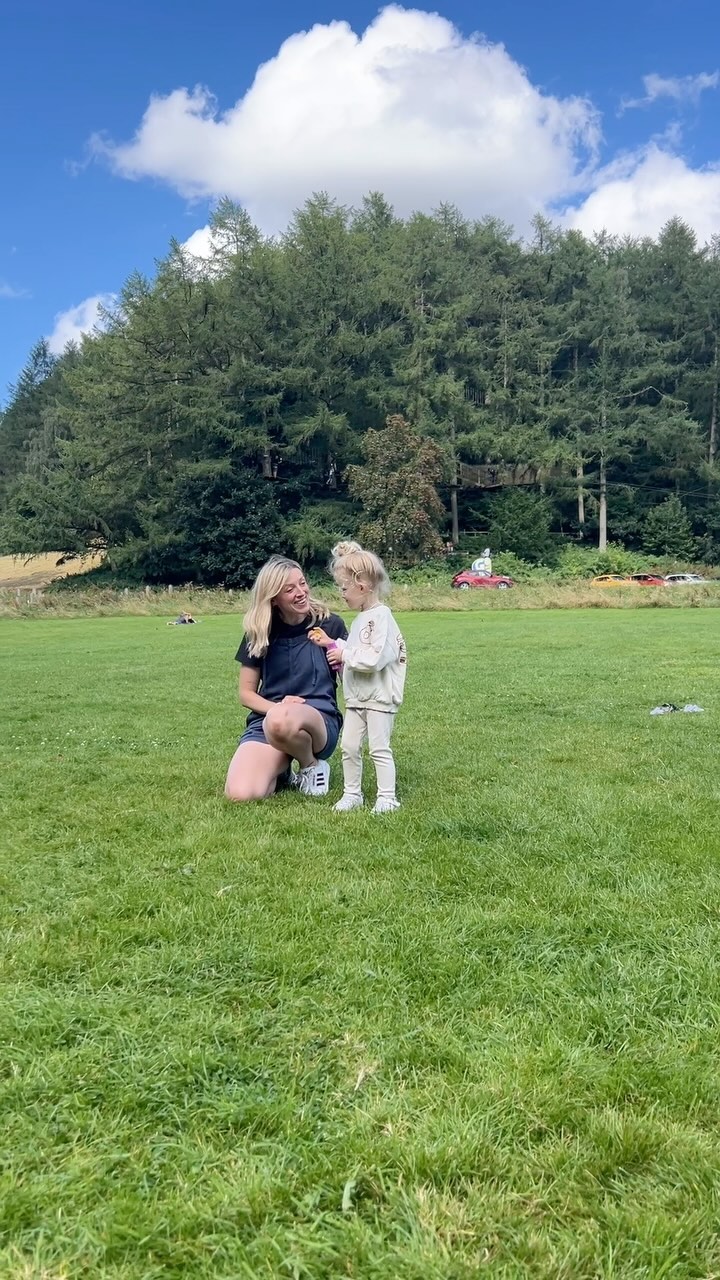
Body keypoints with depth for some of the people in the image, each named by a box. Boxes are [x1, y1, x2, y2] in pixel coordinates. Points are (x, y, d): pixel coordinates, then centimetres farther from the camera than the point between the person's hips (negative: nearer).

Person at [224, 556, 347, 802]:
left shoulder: (330, 625, -1)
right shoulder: (259, 632, 4)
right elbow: (246, 693, 8)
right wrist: (276, 707, -12)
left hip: (320, 719, -2)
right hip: (266, 719, 3)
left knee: (281, 720, -41)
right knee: (240, 794, -26)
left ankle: (312, 765, -7)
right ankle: (281, 772, 9)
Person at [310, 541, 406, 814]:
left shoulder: (381, 616, -17)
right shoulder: (361, 618, 12)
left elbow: (375, 658, -25)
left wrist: (344, 653, -16)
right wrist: (332, 644, 11)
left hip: (379, 697, -9)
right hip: (356, 698, 9)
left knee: (378, 748, -2)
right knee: (349, 747, 10)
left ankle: (387, 797, 8)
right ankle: (352, 793, 21)